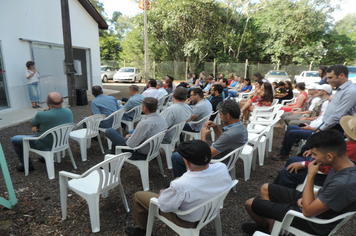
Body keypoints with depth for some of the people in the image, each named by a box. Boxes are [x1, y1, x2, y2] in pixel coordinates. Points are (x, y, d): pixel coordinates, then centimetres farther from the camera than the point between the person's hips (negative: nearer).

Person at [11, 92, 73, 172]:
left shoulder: (42, 115, -30)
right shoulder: (69, 112, -12)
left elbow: (31, 123, -6)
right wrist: (36, 126, -4)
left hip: (45, 145, -6)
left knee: (14, 139, 15)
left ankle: (27, 165, 23)